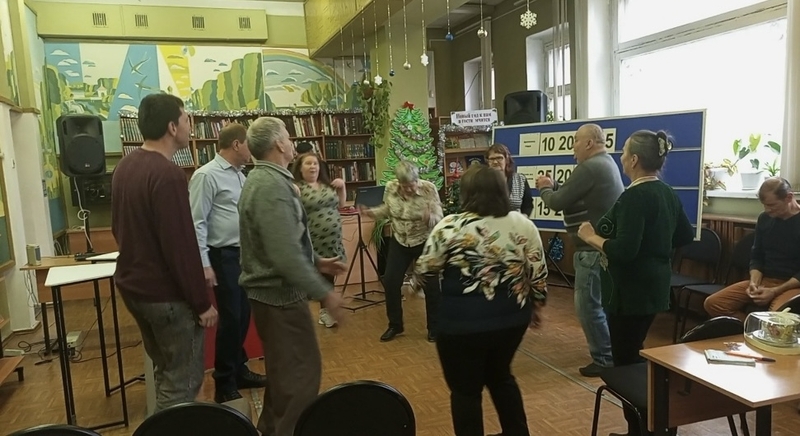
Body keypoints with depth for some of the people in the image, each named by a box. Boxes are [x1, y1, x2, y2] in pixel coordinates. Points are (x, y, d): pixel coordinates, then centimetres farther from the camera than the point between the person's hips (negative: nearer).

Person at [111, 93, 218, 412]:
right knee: (182, 381, 2)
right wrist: (202, 302, -17)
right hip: (166, 293, -10)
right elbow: (181, 246, -24)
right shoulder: (167, 174, -22)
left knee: (164, 372, 22)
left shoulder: (125, 167, 8)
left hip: (132, 285, 10)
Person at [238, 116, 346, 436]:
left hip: (271, 290, 11)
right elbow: (285, 255, -29)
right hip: (280, 293, -11)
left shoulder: (263, 179, 11)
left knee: (283, 367, 22)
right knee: (302, 369, -2)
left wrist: (316, 262, 18)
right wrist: (324, 293, -22)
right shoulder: (272, 185, -23)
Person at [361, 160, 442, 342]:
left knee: (430, 284, 0)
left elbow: (439, 218, -22)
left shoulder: (429, 189, -21)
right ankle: (395, 325, 21)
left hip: (425, 242, -3)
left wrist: (429, 218, -44)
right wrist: (371, 212, -13)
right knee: (390, 282, 1)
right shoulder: (390, 188, -12)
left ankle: (434, 327, 20)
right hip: (399, 241, 3)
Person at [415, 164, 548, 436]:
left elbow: (423, 270, -7)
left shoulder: (450, 226, -12)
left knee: (465, 389, 12)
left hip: (463, 324, -5)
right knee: (500, 376, 26)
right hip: (512, 319, 5)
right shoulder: (524, 225, 0)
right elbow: (539, 275, 3)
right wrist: (534, 306, 18)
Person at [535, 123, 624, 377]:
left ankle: (605, 360, 8)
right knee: (599, 302, 20)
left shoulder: (589, 168, -19)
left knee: (588, 304, -1)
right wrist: (554, 187, 9)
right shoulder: (607, 163, 15)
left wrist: (545, 189, 3)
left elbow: (557, 203, -15)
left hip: (594, 248, -11)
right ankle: (613, 353, 31)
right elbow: (574, 194, 18)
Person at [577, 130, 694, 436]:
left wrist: (591, 237, -14)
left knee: (626, 361, 2)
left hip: (631, 291, -10)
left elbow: (624, 251, -28)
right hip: (653, 286, 10)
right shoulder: (667, 193, 8)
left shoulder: (634, 196, -21)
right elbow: (685, 236, 18)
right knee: (633, 355, 21)